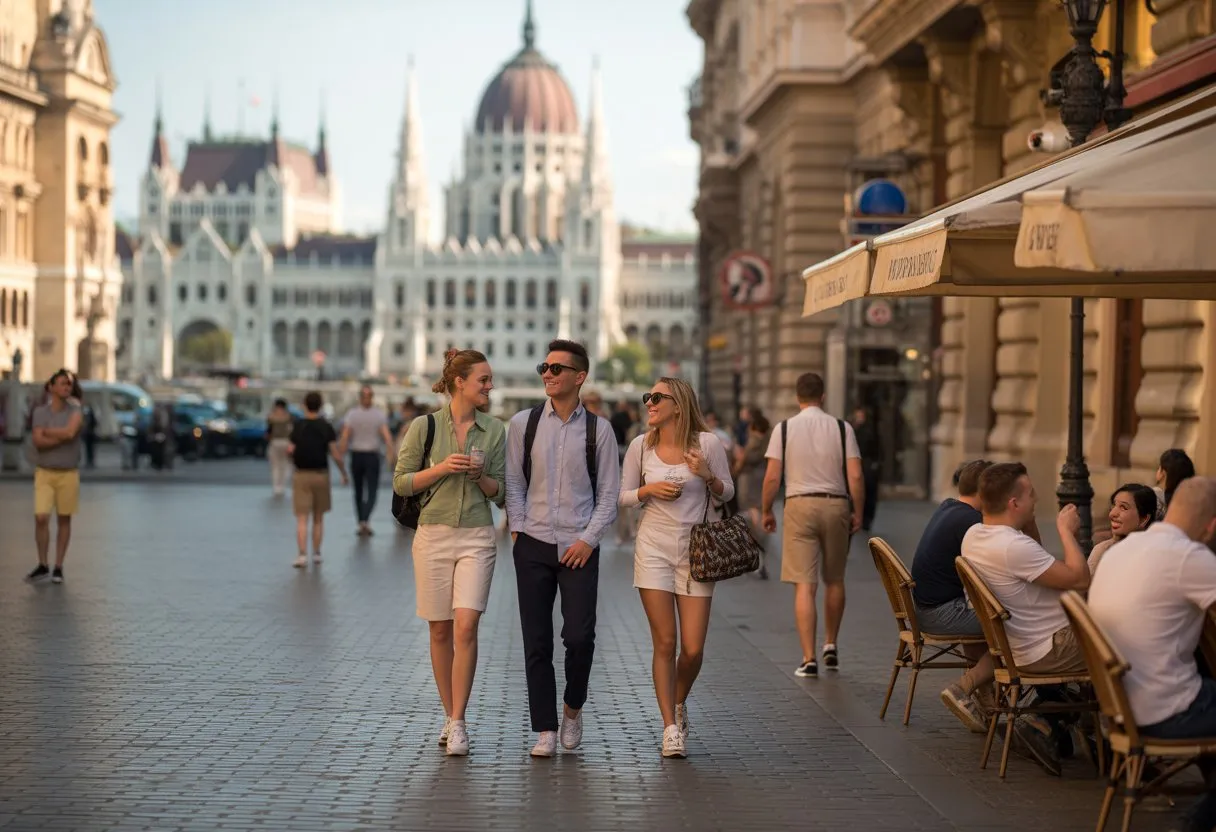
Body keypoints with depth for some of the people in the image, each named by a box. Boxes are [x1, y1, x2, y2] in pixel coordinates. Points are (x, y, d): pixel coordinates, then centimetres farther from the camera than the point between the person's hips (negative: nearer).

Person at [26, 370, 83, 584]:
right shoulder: (39, 412, -1)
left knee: (64, 520, 4)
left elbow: (70, 432, -22)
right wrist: (63, 436, -17)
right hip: (44, 473, 0)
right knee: (41, 518, -8)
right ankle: (42, 565, 5)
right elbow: (39, 442, -13)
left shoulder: (75, 411, -3)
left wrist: (47, 432, -9)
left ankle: (58, 568, 11)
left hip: (68, 474, 0)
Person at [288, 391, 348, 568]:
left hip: (302, 475, -1)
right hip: (321, 474, 1)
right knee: (318, 517, 15)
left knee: (302, 518, -1)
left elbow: (290, 450, -9)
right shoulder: (326, 427, -3)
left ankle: (302, 555, -13)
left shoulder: (298, 426, -5)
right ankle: (316, 554, 19)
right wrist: (344, 473, 4)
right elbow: (335, 454, -7)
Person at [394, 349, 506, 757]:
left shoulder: (494, 430, 6)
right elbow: (401, 482, 0)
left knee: (466, 626, -12)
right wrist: (441, 469, -13)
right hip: (433, 535, 0)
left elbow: (499, 491, 10)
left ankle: (458, 724, -10)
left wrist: (479, 476, -11)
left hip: (477, 536, 0)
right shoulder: (425, 426, -1)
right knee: (440, 631, 6)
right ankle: (450, 716, 18)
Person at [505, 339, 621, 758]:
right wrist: (517, 531, -2)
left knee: (579, 636, -10)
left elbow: (609, 492, 3)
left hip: (579, 548, -1)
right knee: (536, 642, 2)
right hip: (533, 546, 1)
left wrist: (588, 539, -6)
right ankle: (545, 731, 9)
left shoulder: (598, 429, 3)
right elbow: (514, 483, 8)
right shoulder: (523, 424, 5)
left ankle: (573, 707, 17)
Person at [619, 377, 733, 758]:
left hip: (695, 549, 0)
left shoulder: (707, 443, -3)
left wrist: (708, 476, -14)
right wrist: (650, 490, -9)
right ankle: (671, 727, 6)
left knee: (693, 648, -2)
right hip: (653, 548, 0)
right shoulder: (641, 446, 2)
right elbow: (622, 496, 10)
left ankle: (679, 702, 30)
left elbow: (727, 494, 6)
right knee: (665, 643, -4)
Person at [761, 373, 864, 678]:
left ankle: (809, 659, -6)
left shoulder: (785, 429, -1)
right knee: (834, 581, 19)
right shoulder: (842, 428, 1)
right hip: (835, 504, 2)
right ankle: (831, 647, 28)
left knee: (804, 585, -3)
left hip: (800, 505, -1)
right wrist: (858, 512, 7)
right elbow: (855, 476, -3)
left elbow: (772, 476, -4)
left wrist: (766, 511, 9)